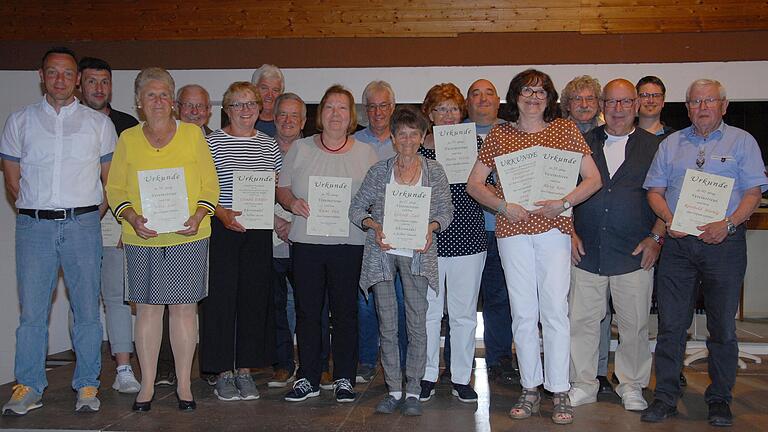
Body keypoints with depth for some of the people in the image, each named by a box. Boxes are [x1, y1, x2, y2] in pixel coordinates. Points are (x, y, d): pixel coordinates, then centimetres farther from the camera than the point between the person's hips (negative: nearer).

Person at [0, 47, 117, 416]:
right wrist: (37, 214, 6)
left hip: (82, 223, 0)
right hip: (33, 225, 1)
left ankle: (87, 385, 13)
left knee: (87, 308, 3)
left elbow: (111, 180, 11)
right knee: (31, 309, 3)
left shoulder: (99, 123, 8)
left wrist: (90, 216, 5)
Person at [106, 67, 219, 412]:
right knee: (147, 308, 5)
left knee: (184, 307, 3)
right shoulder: (128, 139, 8)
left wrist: (198, 216, -12)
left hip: (188, 237, -1)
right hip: (142, 239, 1)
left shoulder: (192, 134, 4)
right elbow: (115, 188, 8)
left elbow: (210, 185, 4)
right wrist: (132, 218, -10)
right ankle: (147, 385, 17)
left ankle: (184, 384, 15)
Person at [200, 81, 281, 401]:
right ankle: (224, 372, 11)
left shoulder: (269, 145, 11)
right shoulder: (211, 142, 0)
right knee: (221, 296, -1)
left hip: (258, 231, 3)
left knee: (255, 296, 6)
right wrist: (222, 213, -17)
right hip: (221, 229, -3)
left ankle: (245, 370, 17)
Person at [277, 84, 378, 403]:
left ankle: (344, 379, 17)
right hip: (305, 241, 1)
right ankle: (307, 379, 17)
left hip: (349, 242, -1)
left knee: (345, 312, 4)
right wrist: (291, 203, -9)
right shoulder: (299, 149, 8)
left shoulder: (365, 153, 7)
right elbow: (281, 188, 11)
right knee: (307, 311, 5)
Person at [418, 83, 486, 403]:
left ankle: (461, 378, 19)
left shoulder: (474, 144, 6)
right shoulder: (418, 148, 4)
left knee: (464, 313, 7)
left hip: (467, 238, 1)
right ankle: (427, 377, 19)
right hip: (428, 239, 0)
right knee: (428, 310, 6)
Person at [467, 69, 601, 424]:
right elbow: (474, 184, 8)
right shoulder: (499, 135, 9)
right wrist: (503, 206, -9)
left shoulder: (565, 130, 7)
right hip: (512, 229, 1)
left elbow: (593, 179, 3)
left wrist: (564, 203, -12)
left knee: (555, 310, -5)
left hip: (554, 228, -1)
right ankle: (530, 389, 16)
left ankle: (560, 393, 5)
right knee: (523, 313, 5)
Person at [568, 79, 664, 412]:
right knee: (581, 320, 3)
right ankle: (583, 385, 17)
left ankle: (631, 386, 23)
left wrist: (656, 237, -4)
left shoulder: (654, 146, 7)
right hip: (586, 250, 1)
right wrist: (570, 232, 2)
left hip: (635, 254, -1)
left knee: (634, 324, 6)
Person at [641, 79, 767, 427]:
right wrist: (669, 220, -8)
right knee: (670, 323, 2)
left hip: (725, 242, -2)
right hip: (678, 242, 2)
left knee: (723, 326, 5)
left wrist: (728, 224, -17)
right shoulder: (671, 144, 14)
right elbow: (654, 190, 11)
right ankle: (665, 397, 11)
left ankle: (720, 399, 19)